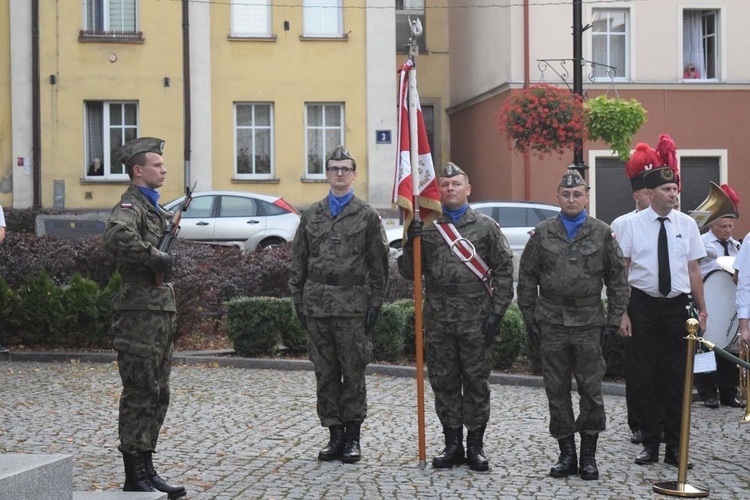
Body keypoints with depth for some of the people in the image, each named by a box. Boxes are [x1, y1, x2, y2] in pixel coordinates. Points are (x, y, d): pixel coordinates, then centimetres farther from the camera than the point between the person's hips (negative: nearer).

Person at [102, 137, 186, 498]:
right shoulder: (130, 205, -12)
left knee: (157, 395, 12)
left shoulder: (153, 207, 19)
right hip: (139, 312, -9)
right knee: (140, 395, -6)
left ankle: (147, 471, 19)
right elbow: (115, 236, -33)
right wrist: (155, 256, -24)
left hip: (161, 311, 9)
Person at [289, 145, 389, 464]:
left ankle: (353, 437, 10)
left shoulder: (367, 216, 4)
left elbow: (378, 264, 2)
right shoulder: (311, 215, 12)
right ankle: (335, 435, 14)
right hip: (316, 304, 3)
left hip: (353, 305, -3)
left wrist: (375, 302, -4)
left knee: (353, 372, 1)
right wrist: (298, 299, 7)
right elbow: (299, 261, 13)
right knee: (325, 372, 5)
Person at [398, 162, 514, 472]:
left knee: (476, 382, 3)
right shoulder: (427, 228, 9)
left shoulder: (486, 227, 4)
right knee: (443, 382, 7)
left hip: (476, 319, -2)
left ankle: (475, 446, 12)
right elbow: (409, 273, 9)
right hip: (438, 320, 2)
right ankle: (452, 444, 18)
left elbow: (504, 270, 2)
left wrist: (497, 312, -5)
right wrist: (410, 243, -9)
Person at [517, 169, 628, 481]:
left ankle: (589, 455, 12)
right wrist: (529, 318, 3)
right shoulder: (542, 233, 5)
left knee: (591, 390, 1)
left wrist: (613, 320, 0)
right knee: (556, 390, 5)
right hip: (551, 324, 1)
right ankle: (566, 454, 16)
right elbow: (527, 278, 8)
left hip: (589, 325, -1)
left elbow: (617, 279, 5)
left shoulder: (602, 233, 3)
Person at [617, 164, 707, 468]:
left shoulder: (687, 224, 3)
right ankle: (649, 443, 16)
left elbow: (694, 271, 6)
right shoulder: (633, 225, -2)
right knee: (644, 375, 4)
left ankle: (674, 446, 15)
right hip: (643, 306, -1)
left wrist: (702, 310, 5)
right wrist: (622, 313, -6)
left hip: (677, 306, 1)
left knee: (676, 375, 5)